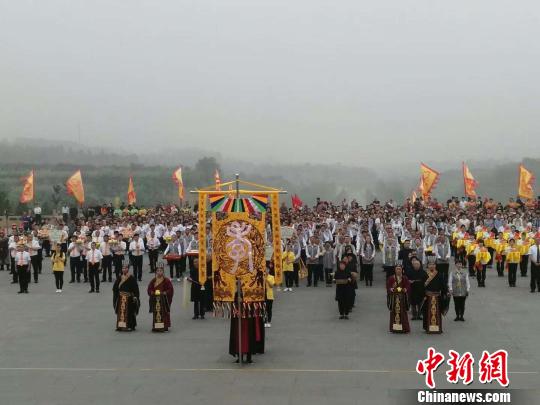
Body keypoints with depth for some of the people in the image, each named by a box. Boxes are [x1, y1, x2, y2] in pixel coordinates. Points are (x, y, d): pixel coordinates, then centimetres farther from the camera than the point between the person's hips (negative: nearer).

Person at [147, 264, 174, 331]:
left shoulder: (166, 280, -2)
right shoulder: (153, 280, 8)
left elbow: (170, 290, -4)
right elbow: (149, 289, 10)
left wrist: (164, 293, -16)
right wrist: (153, 293, -8)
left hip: (164, 300, -3)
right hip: (155, 300, 3)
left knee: (164, 313, -4)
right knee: (156, 313, 3)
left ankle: (165, 327, 1)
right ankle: (156, 327, 8)